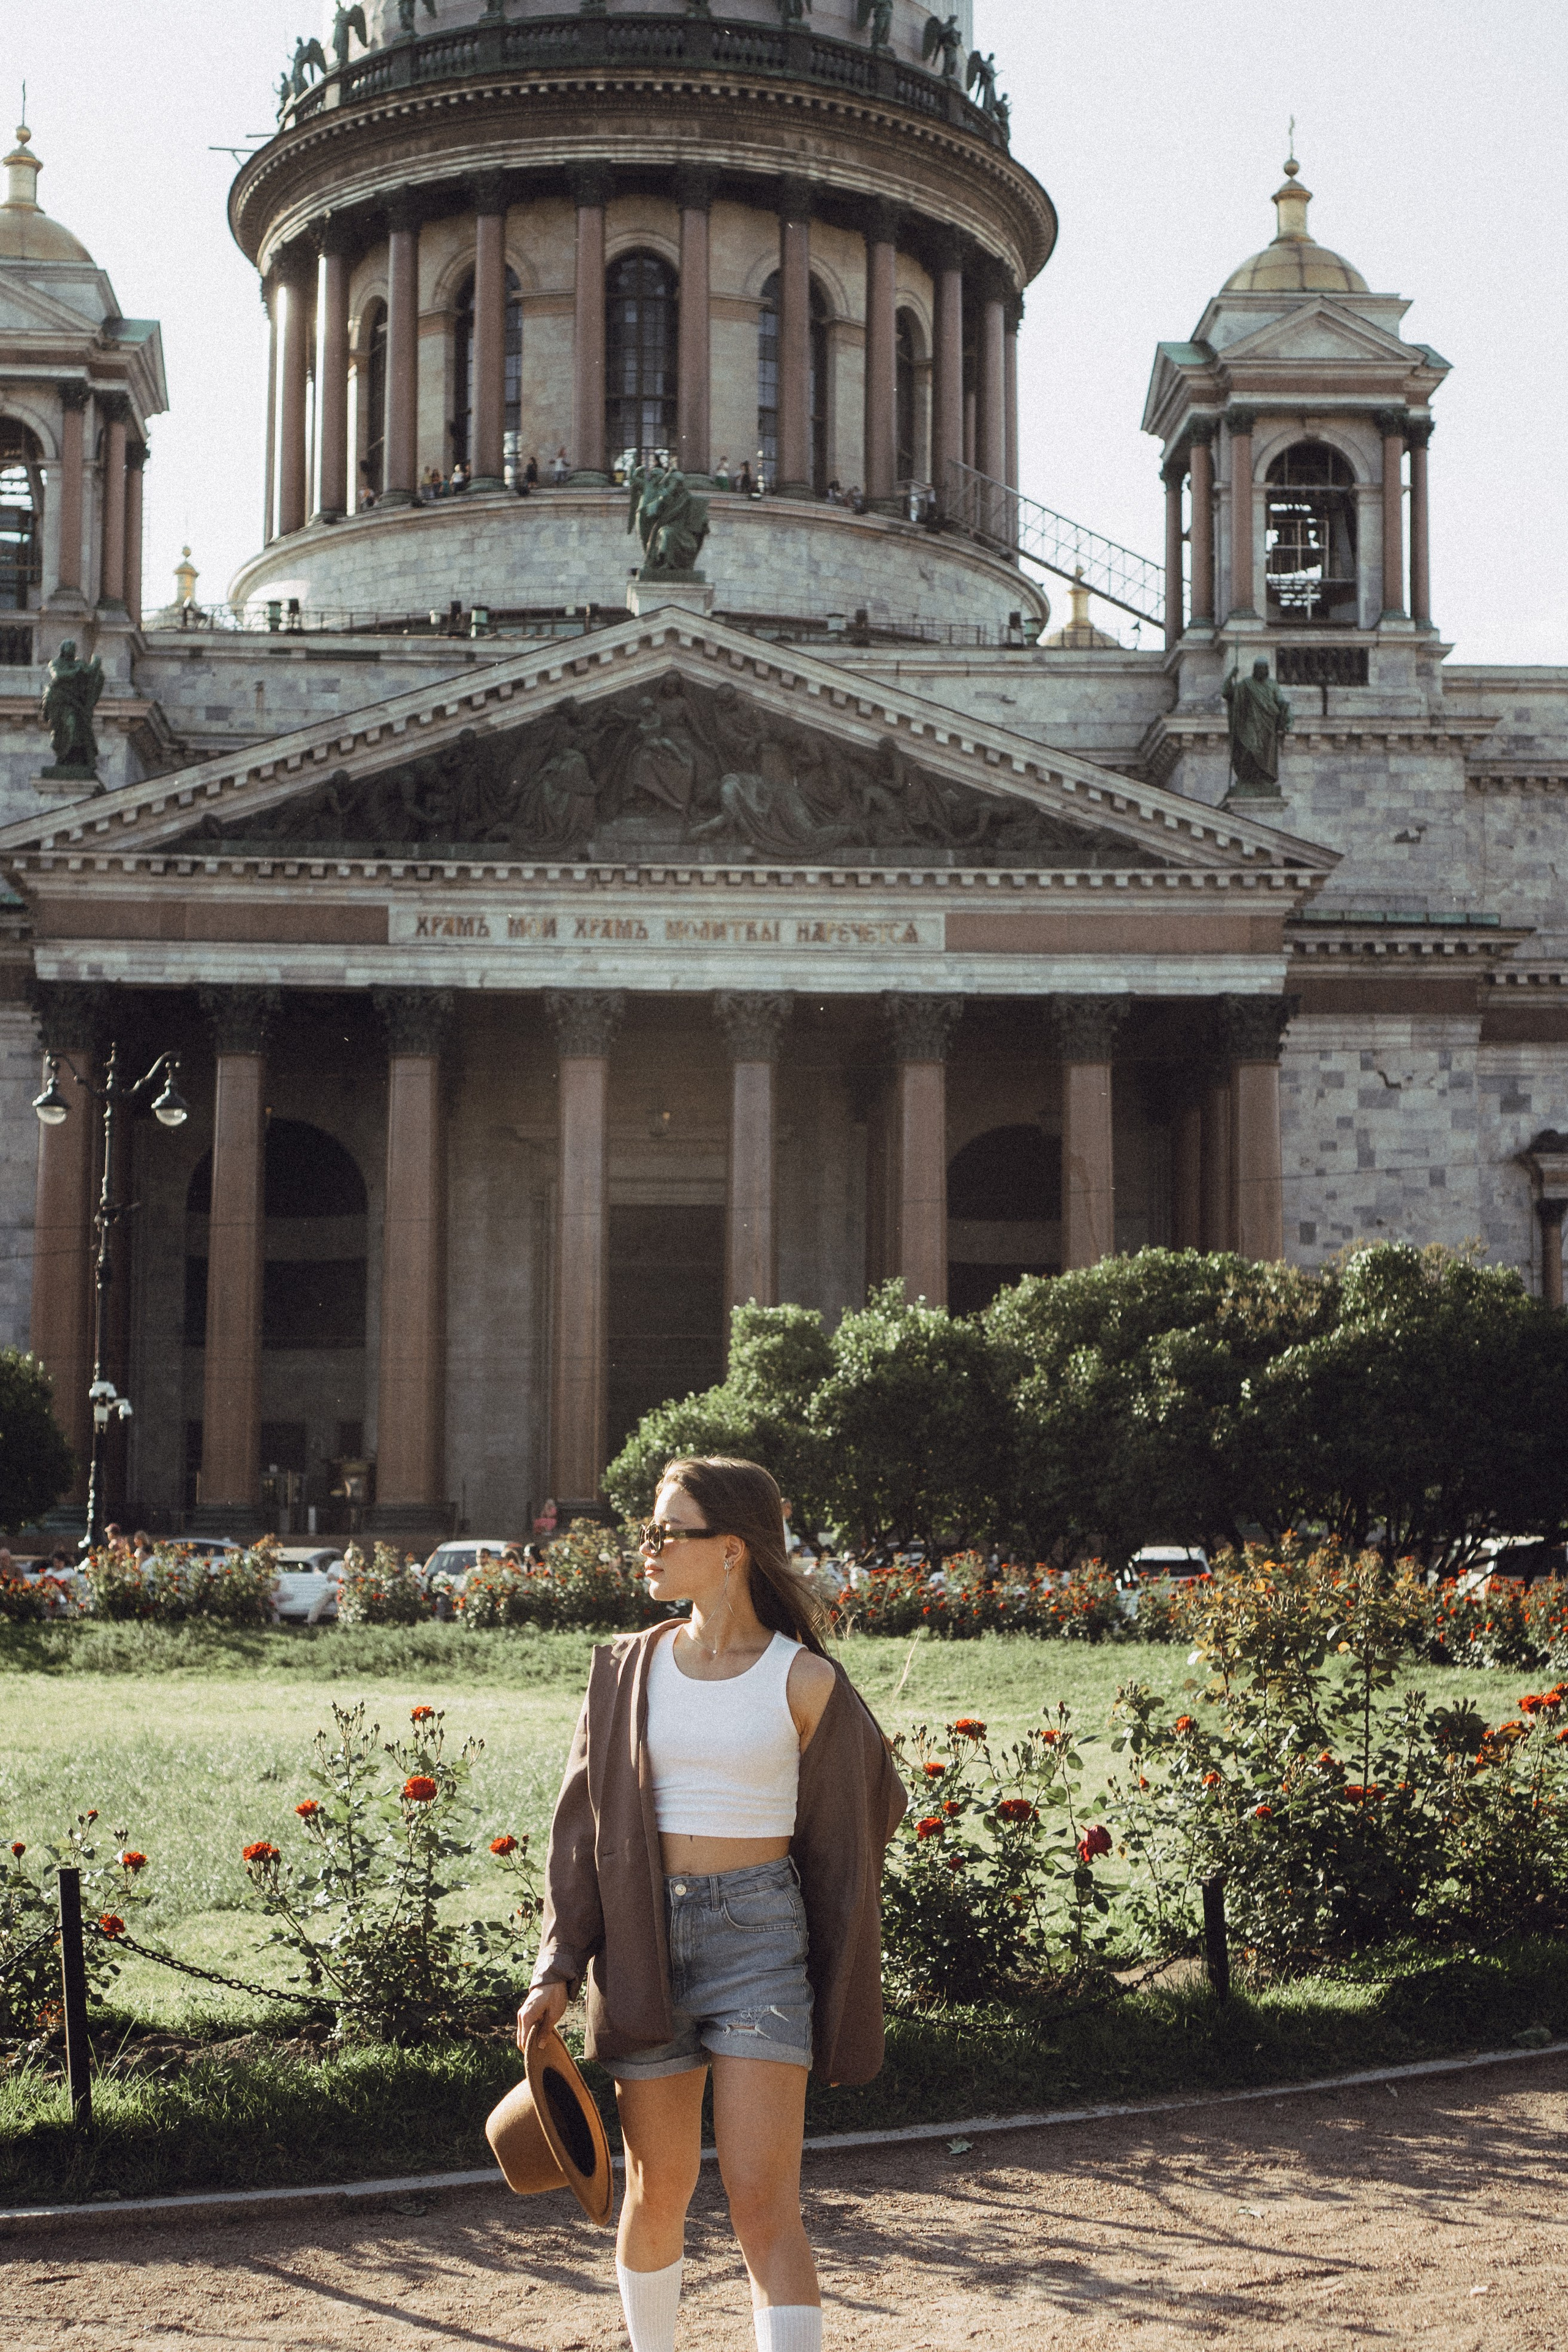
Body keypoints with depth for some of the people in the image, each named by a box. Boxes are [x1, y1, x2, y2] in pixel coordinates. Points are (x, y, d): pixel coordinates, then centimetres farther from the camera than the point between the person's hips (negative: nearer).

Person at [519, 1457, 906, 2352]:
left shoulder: (805, 1681, -5)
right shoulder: (630, 1668, 3)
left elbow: (851, 1821, 7)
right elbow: (583, 1824, 6)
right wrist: (557, 1968, -1)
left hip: (760, 1941, -3)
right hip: (644, 1942, 3)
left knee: (764, 2204, -10)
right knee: (660, 2190, 13)